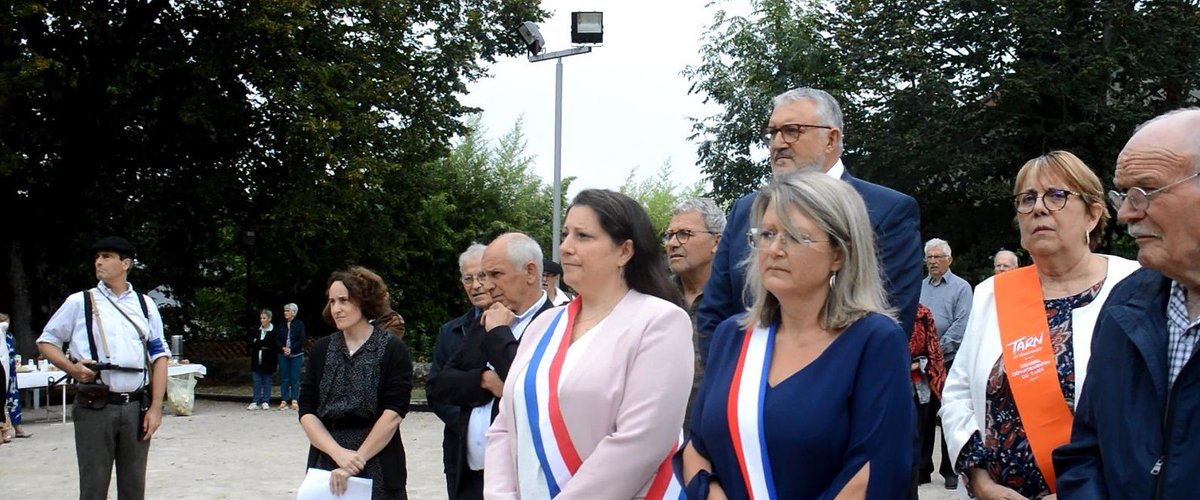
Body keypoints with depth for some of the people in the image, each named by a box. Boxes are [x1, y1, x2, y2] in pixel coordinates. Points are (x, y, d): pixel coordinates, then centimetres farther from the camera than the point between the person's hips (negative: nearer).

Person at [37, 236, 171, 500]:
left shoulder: (145, 305, 11)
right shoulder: (79, 302, 6)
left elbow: (159, 356, 9)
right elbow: (46, 341, 12)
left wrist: (155, 407, 0)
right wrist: (71, 368, -8)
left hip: (136, 407, 2)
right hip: (95, 407, -2)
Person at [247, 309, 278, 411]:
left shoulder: (274, 331, -7)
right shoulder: (256, 330, 8)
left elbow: (274, 346, -16)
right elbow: (248, 343, 4)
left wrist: (257, 342, -11)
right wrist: (263, 345, -14)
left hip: (268, 361, -4)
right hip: (256, 361, 4)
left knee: (267, 382, 6)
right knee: (257, 382, 6)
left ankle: (265, 402, 13)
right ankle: (255, 402, 10)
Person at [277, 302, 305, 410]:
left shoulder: (299, 324, -1)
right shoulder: (281, 325, 8)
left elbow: (302, 339, -6)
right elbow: (277, 339, 6)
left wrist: (291, 349, -14)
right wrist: (283, 348, -11)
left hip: (296, 354, -3)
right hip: (283, 355, 3)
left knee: (295, 378, -1)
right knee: (284, 378, 3)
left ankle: (294, 400, 3)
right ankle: (284, 400, 7)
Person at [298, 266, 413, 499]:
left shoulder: (393, 350, -3)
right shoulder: (322, 349, 9)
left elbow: (393, 413, -10)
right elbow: (306, 412, 3)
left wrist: (356, 460, -17)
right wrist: (338, 453, -12)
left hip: (378, 470, -3)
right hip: (326, 468, 3)